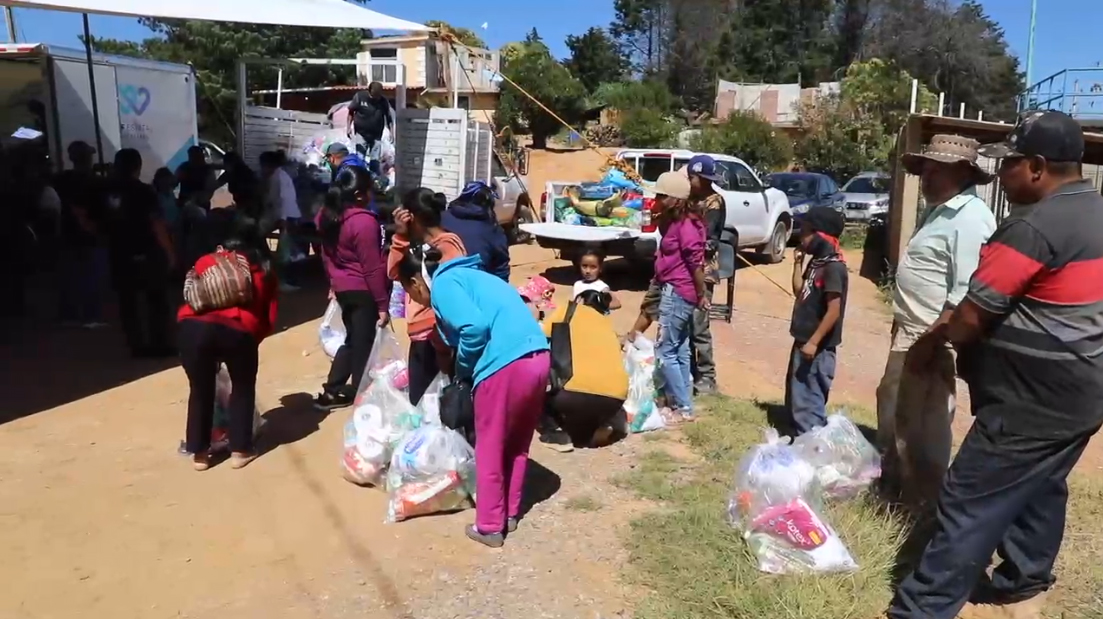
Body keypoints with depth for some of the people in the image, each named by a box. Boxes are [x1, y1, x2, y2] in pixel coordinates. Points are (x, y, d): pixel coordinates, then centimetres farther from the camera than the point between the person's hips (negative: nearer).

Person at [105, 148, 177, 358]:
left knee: (128, 302, 9)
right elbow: (157, 224, -15)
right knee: (157, 300, 5)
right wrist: (170, 252, -11)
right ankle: (159, 345, 3)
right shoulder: (144, 191, -11)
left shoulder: (107, 192, 4)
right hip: (146, 253, -4)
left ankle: (137, 346, 10)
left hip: (120, 254, 5)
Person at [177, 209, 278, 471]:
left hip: (194, 327, 1)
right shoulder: (263, 271, 27)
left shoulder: (205, 262, 26)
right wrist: (253, 337, 33)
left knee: (200, 390, 19)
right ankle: (240, 451, 24)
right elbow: (270, 319, 20)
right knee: (243, 388, 22)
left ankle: (199, 453, 28)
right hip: (238, 331, -1)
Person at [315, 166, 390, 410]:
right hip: (363, 291, -8)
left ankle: (331, 391, 23)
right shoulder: (364, 221, -21)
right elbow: (373, 268, -20)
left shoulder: (328, 216, 5)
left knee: (353, 339, 20)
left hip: (342, 288, 8)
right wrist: (383, 304, -15)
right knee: (364, 344, 4)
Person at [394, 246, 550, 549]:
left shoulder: (442, 285, 0)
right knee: (517, 445, 23)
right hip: (539, 358, 9)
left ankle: (490, 527, 24)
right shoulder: (467, 276, 27)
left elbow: (474, 328, -15)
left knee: (490, 450, 11)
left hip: (505, 365, -8)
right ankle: (510, 515, 37)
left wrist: (462, 370, 2)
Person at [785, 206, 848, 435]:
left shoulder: (833, 267, -19)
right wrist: (798, 262, 7)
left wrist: (813, 342, -23)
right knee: (794, 396, 18)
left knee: (807, 399, -4)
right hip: (803, 340, 10)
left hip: (818, 347, -10)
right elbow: (799, 291, 16)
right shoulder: (816, 261, 9)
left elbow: (834, 311, -22)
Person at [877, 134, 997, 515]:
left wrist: (930, 340, -26)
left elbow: (967, 293, -26)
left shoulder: (970, 217, -19)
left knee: (924, 426, 1)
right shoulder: (942, 211, 14)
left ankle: (925, 506, 17)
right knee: (893, 411, 21)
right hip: (910, 331, 11)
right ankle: (889, 485, 38)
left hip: (933, 338, -11)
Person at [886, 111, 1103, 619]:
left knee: (969, 503, -5)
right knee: (1039, 491, 21)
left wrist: (932, 340, 1)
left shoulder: (1035, 227, -22)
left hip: (1035, 400, -10)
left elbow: (973, 317, -20)